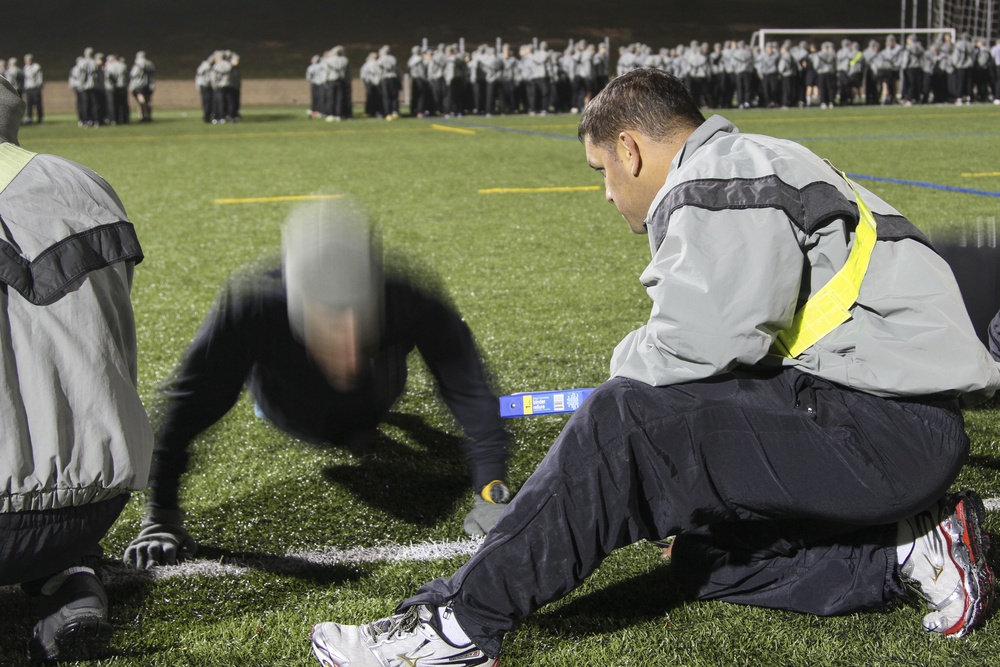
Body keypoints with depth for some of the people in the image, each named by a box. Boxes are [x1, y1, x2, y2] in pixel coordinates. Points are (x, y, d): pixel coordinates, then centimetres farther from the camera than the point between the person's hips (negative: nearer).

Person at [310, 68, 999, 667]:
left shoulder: (724, 177, -12)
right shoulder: (745, 170, 22)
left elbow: (700, 342, -24)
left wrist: (631, 364, -2)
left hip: (891, 426, -11)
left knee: (623, 421, -20)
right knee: (703, 559, 18)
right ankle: (906, 548, 9)